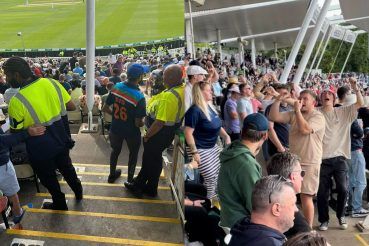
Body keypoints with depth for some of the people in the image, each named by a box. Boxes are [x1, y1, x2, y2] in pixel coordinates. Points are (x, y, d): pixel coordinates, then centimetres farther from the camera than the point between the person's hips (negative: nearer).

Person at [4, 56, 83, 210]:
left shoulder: (17, 101, -26)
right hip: (61, 140, 5)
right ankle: (78, 192, 51)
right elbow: (71, 107, -2)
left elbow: (15, 133, -16)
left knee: (48, 178, 21)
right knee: (66, 167, 29)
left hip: (41, 149, -5)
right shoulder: (51, 83, -11)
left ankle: (60, 204, 42)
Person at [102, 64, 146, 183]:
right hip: (131, 131, -4)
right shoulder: (139, 97, -28)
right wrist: (144, 122, -2)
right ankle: (130, 180, 35)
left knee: (115, 150, 28)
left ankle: (112, 174, 47)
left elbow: (105, 108, -5)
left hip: (116, 128, 4)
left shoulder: (116, 87, -14)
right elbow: (138, 123, -24)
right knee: (133, 153, 22)